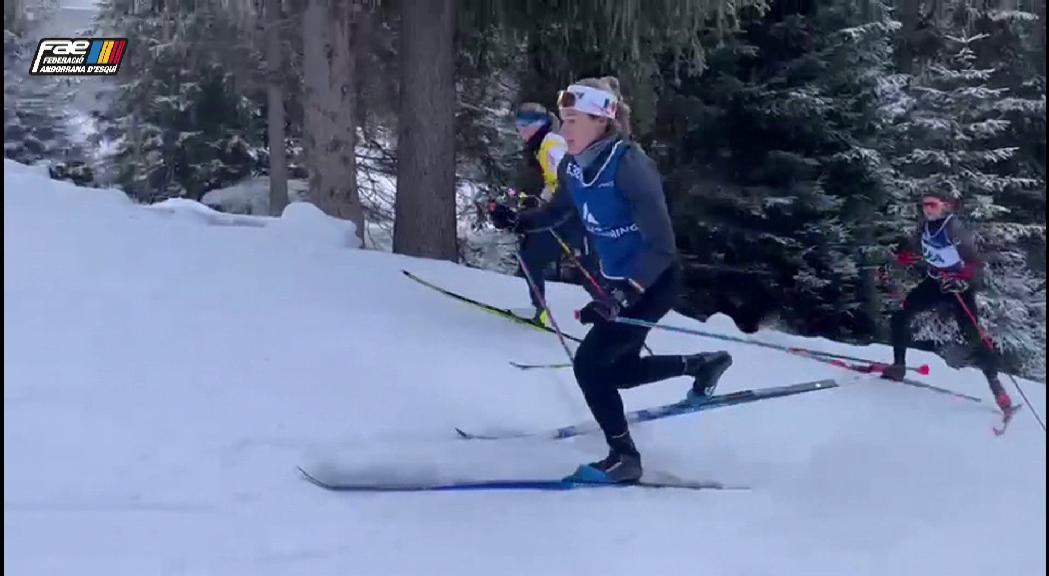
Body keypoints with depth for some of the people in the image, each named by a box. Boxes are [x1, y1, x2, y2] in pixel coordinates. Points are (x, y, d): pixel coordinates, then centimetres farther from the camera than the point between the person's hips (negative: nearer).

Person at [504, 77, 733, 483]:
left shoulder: (628, 165, -28)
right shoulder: (572, 167, -6)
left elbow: (661, 246, -31)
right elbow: (559, 211, 16)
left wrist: (620, 296, -42)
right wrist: (519, 220, -5)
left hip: (654, 281, -8)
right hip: (619, 280, 9)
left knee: (589, 363, -15)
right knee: (618, 370, 18)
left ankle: (624, 457, 1)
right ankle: (702, 364, 37)